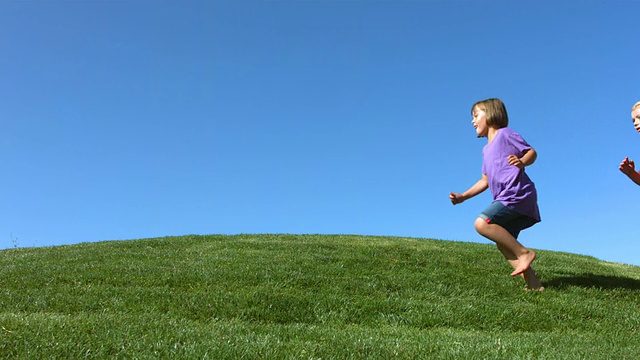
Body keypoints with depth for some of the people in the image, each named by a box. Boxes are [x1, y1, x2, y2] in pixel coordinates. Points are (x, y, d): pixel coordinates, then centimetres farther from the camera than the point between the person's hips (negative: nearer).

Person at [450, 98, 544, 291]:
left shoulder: (505, 134, 2)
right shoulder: (486, 149, 27)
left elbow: (532, 152, -4)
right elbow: (485, 180, 28)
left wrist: (522, 162, -26)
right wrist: (463, 196, 22)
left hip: (518, 194, -9)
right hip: (507, 199, 9)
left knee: (482, 223, -22)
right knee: (504, 244, 5)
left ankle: (523, 252, -14)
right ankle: (534, 284, 4)